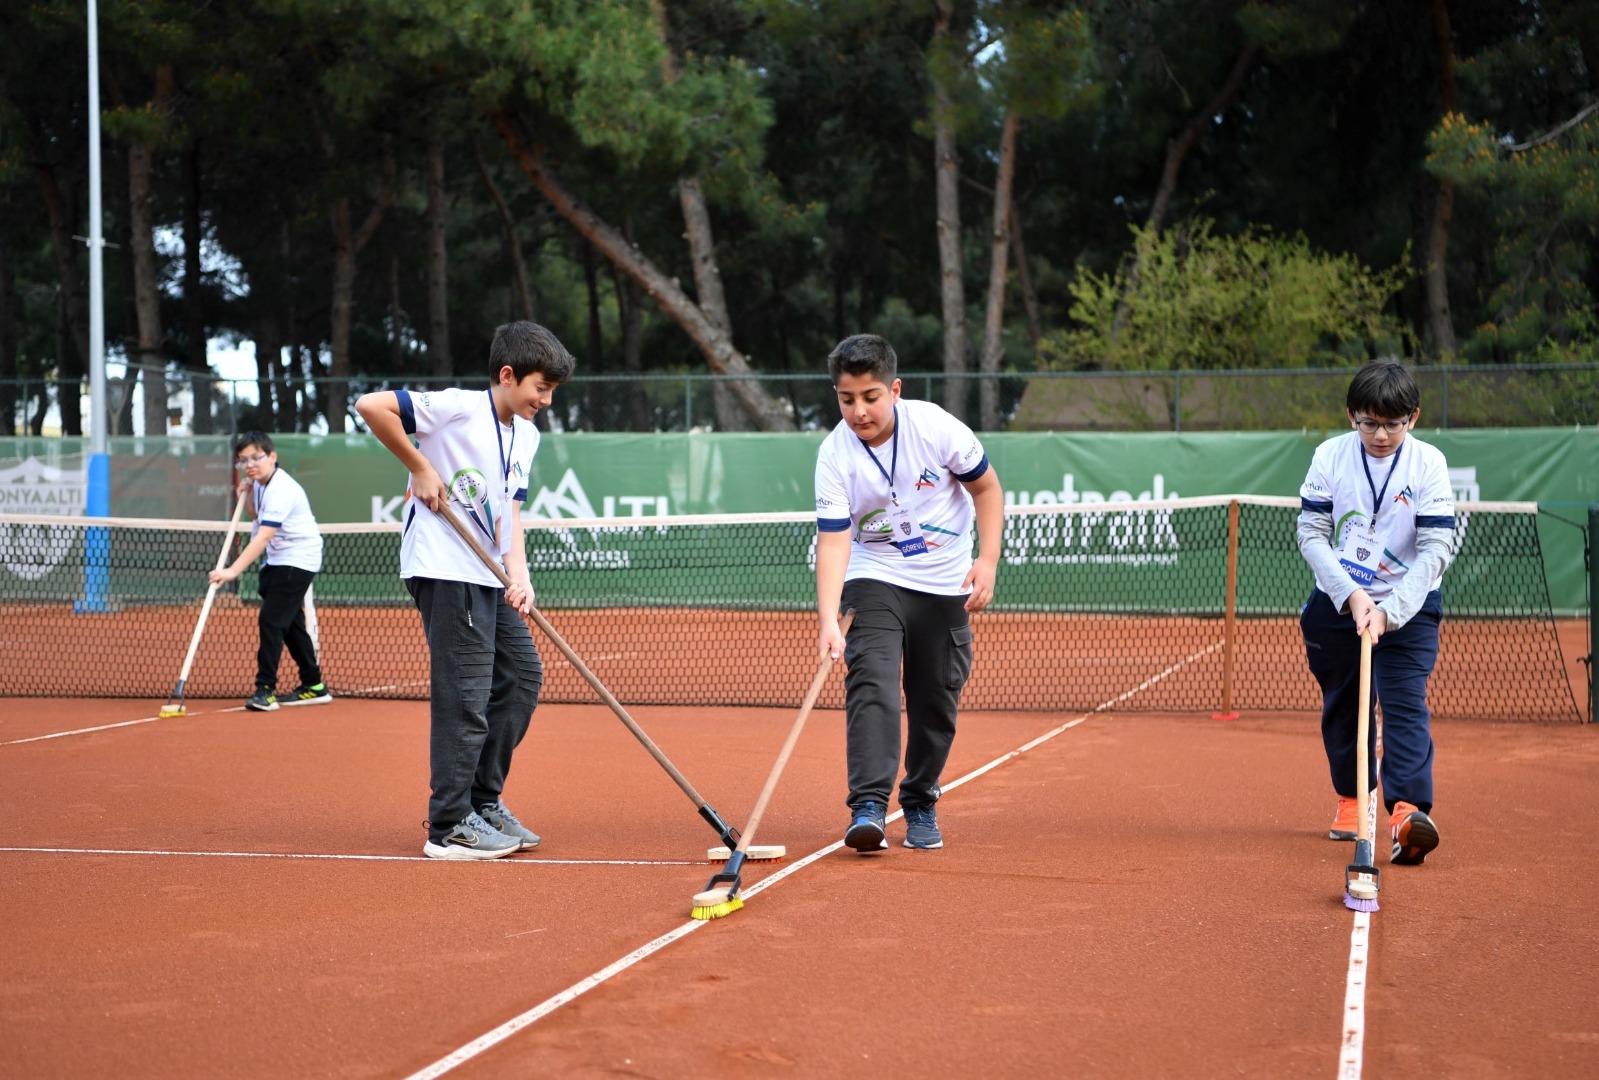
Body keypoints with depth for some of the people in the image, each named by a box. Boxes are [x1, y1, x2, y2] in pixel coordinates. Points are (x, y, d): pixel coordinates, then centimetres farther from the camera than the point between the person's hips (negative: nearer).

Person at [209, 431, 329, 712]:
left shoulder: (281, 490, -25)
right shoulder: (260, 484, 5)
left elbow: (264, 536, -34)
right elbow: (258, 520, 20)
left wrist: (234, 570, -42)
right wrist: (246, 498, 0)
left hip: (297, 560, -10)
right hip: (279, 561, 10)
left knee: (270, 619, -16)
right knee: (291, 624, 14)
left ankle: (265, 690, -16)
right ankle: (314, 686, 24)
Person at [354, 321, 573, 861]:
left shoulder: (526, 437, 12)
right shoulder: (457, 408, -13)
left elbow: (509, 514, 7)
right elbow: (371, 405, -18)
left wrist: (519, 576, -9)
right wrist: (420, 469, -15)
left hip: (488, 577, 9)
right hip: (444, 570, -9)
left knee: (522, 674, 11)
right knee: (465, 693, -9)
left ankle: (483, 801, 23)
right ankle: (449, 826, -1)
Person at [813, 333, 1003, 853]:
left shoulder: (935, 426, -17)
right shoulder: (834, 456, -17)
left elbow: (987, 487, -2)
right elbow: (834, 541, -20)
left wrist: (988, 560, -12)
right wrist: (829, 620, -32)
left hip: (946, 585, 1)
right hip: (874, 579, -1)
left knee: (936, 703, 5)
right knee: (872, 685, -21)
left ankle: (920, 806, 23)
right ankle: (869, 807, -26)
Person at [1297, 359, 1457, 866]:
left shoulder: (1429, 463, -12)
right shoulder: (1330, 456, -7)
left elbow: (1436, 549, -15)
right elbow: (1311, 534, -8)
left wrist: (1389, 610, -26)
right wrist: (1351, 595, -21)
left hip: (1408, 605, -2)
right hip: (1338, 600, 3)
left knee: (1405, 705, -17)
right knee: (1342, 706, 12)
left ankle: (1409, 810, -27)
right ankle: (1353, 798, 32)